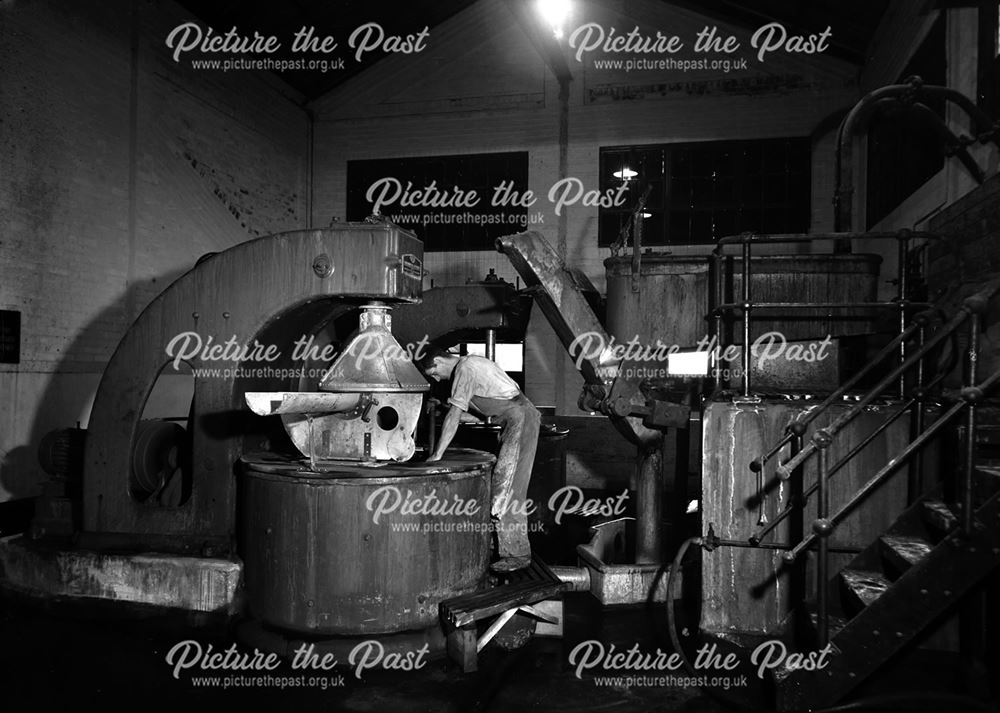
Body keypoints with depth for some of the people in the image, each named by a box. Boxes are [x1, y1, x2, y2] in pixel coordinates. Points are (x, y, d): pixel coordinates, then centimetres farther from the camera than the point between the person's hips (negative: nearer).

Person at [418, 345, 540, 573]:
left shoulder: (464, 369, -11)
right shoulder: (472, 363, 19)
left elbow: (454, 417, -15)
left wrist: (437, 454, -13)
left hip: (521, 419, -10)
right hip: (519, 420, 10)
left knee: (508, 487, -10)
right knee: (505, 484, 9)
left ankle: (517, 554, -8)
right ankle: (508, 545, 13)